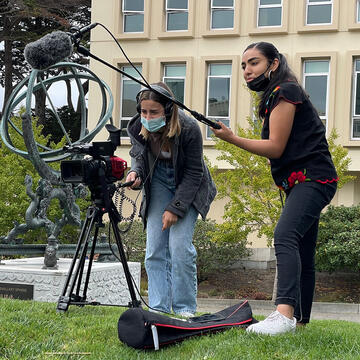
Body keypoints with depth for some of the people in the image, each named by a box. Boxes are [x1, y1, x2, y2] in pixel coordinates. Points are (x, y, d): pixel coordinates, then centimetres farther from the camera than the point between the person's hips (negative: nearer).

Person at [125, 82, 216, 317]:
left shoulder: (189, 129, -27)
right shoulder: (138, 128, -15)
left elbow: (193, 173, -19)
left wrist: (175, 208, -22)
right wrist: (135, 171, -17)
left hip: (188, 187, -4)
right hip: (159, 181, 4)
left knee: (180, 246, -15)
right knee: (155, 248, -5)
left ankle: (185, 310, -4)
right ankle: (158, 309, 0)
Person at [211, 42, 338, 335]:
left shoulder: (285, 92, -8)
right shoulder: (275, 97, 22)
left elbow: (275, 148, -13)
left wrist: (232, 138, -12)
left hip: (312, 178, -11)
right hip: (302, 182, 11)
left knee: (285, 237, -29)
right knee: (302, 255, 12)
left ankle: (284, 313, -44)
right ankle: (300, 322, 17)